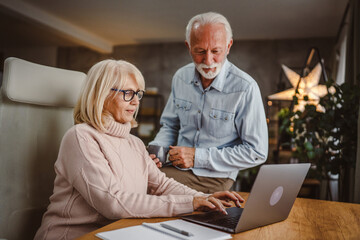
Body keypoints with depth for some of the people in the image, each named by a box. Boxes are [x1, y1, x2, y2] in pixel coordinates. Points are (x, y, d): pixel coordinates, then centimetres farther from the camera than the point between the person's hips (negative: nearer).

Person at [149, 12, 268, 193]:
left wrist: (198, 157, -16)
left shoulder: (245, 88, -16)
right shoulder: (181, 77, 3)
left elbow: (257, 153, -13)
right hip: (178, 167, 5)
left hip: (215, 177, -5)